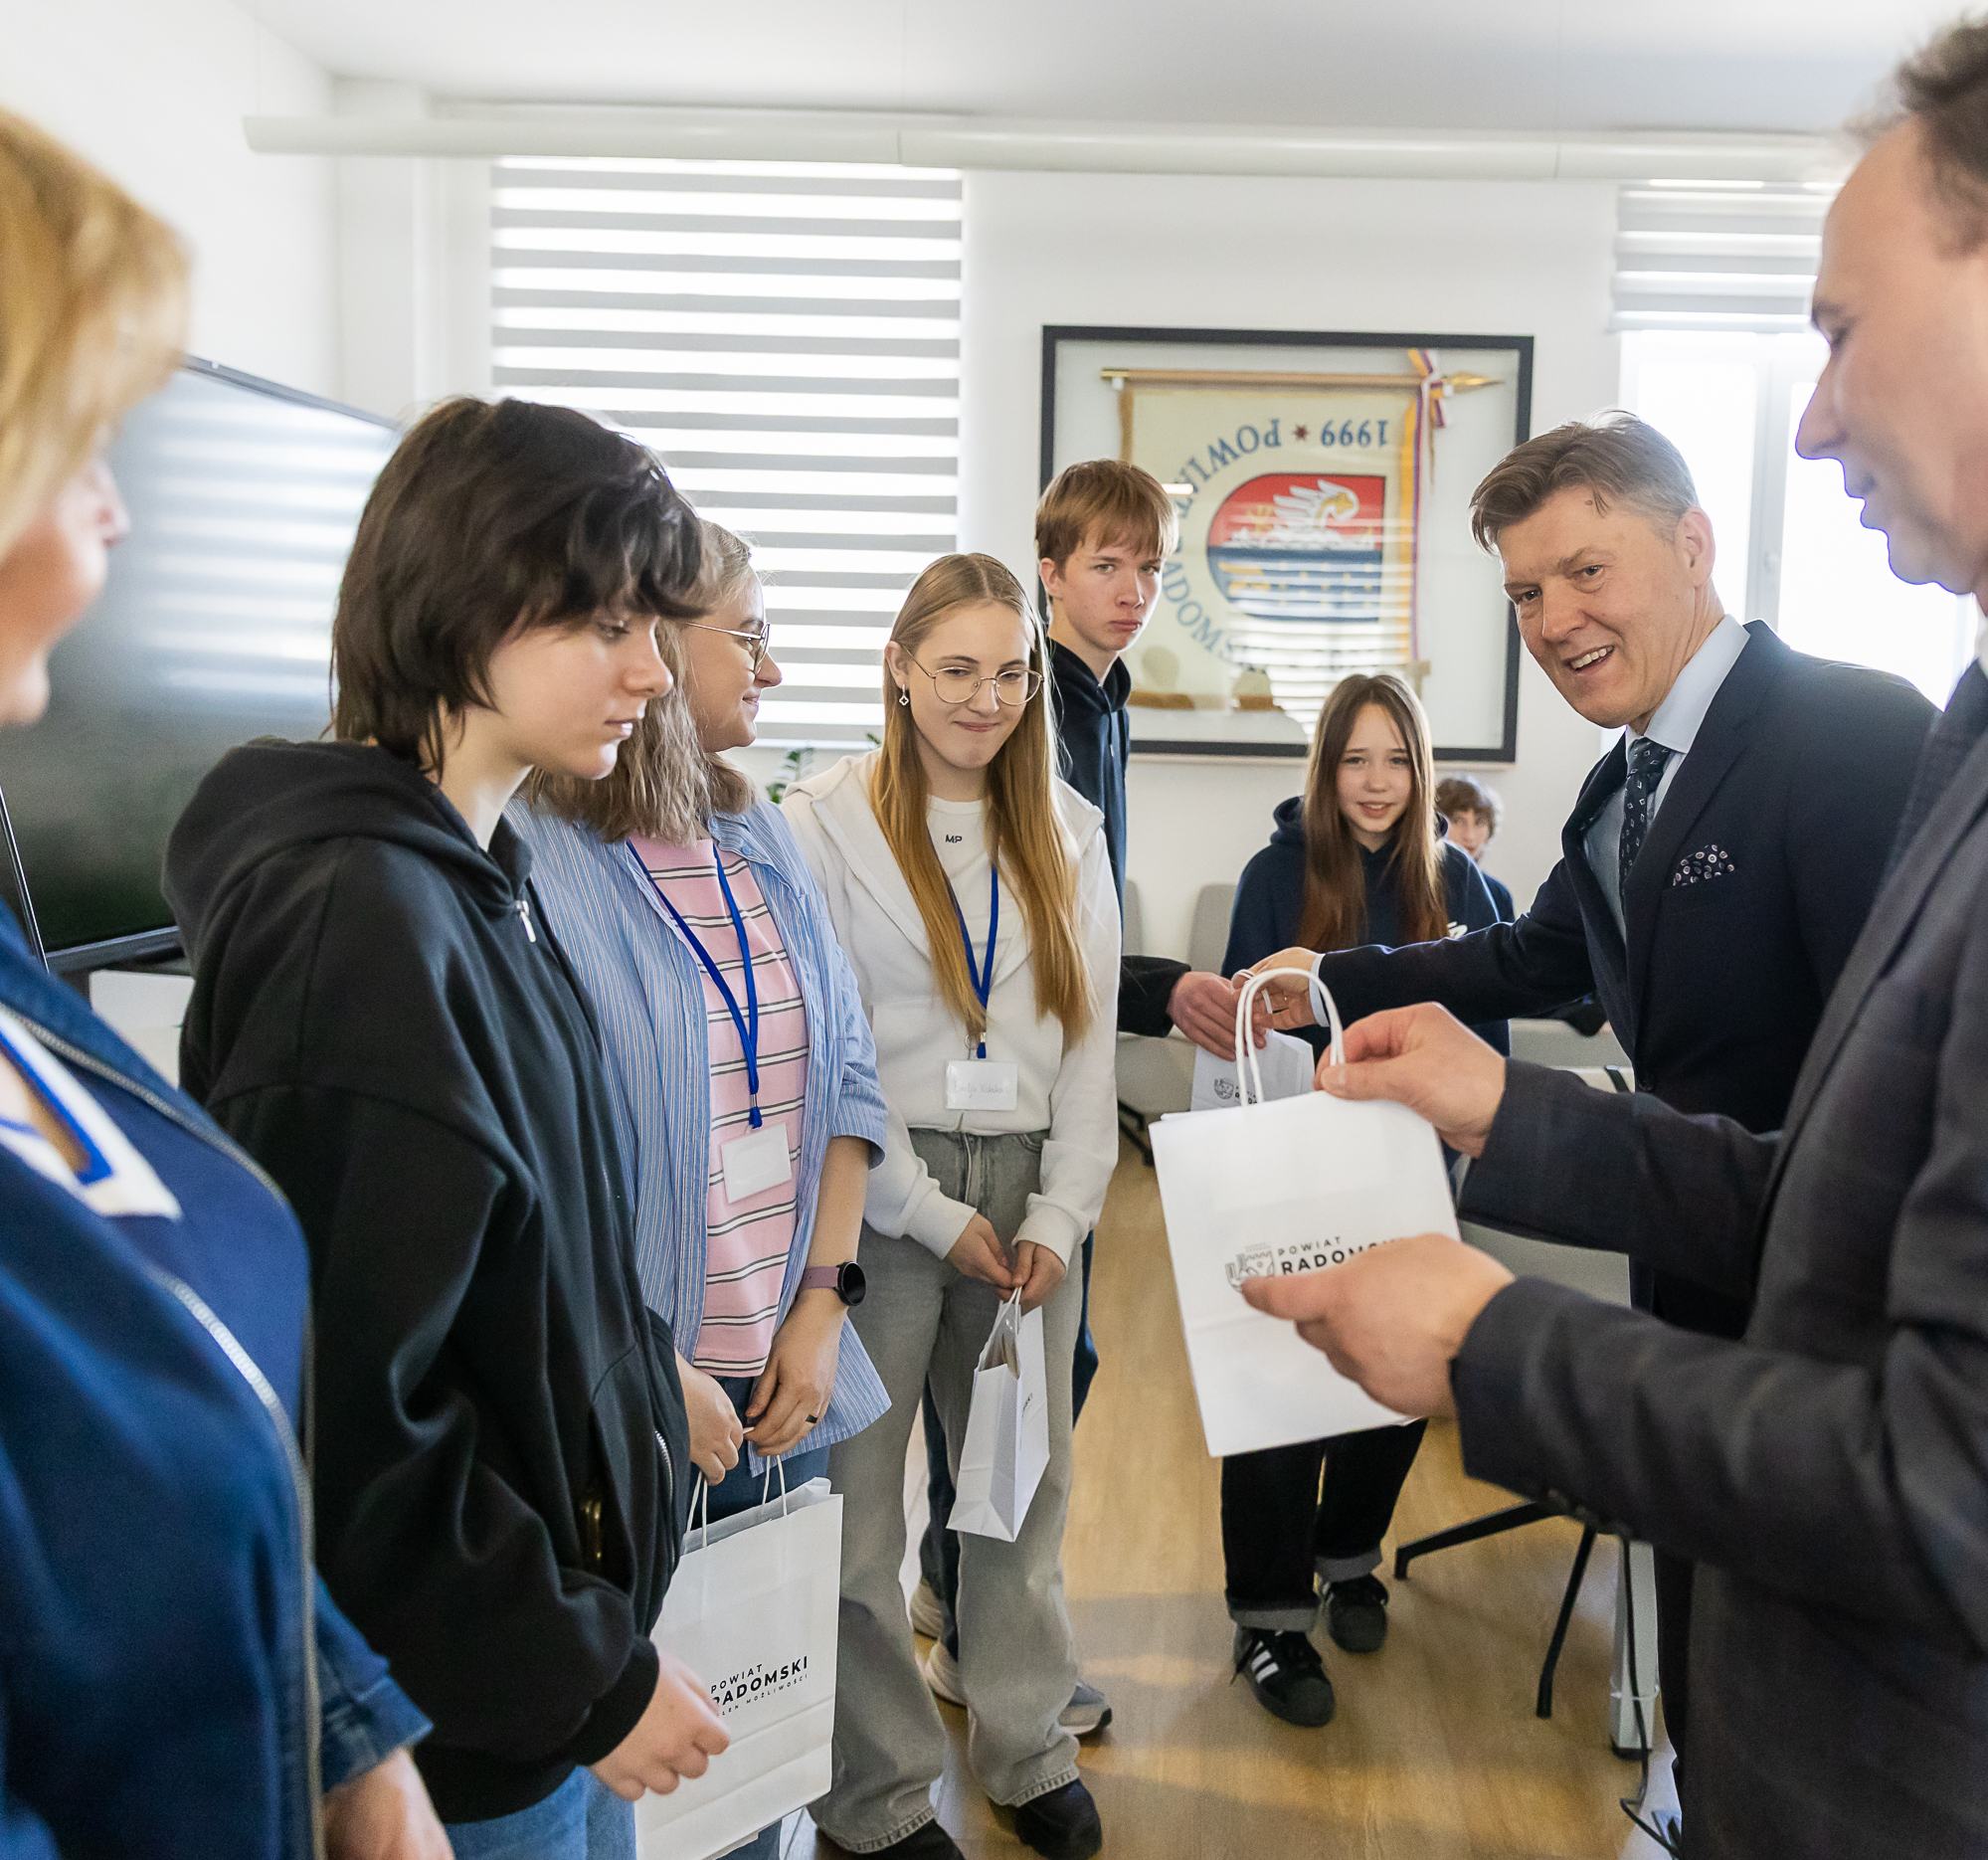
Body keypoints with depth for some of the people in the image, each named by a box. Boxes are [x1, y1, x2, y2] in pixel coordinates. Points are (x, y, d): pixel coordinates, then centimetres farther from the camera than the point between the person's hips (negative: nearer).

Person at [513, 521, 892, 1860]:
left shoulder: (764, 845, 6)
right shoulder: (532, 858, -16)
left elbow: (849, 1078, 8)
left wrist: (821, 1309, 1)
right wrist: (651, 1373, -17)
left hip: (785, 1389, 6)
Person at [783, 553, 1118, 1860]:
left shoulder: (1067, 835, 11)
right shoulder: (826, 825, -3)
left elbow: (1090, 1037, 9)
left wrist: (1059, 1213, -1)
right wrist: (935, 1213, -9)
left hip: (1032, 1195, 4)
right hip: (885, 1194, -4)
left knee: (1028, 1483, 12)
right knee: (860, 1496, 4)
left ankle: (1029, 1748, 31)